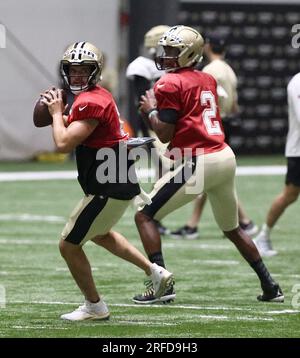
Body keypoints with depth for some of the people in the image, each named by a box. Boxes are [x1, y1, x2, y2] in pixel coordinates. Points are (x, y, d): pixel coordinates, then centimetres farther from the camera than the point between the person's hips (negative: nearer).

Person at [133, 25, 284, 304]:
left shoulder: (169, 84, -7)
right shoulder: (208, 81, 16)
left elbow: (165, 134, -9)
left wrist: (151, 110, 7)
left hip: (197, 163, -8)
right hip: (226, 157, 8)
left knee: (145, 216, 2)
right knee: (232, 229, 24)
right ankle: (270, 287, 23)